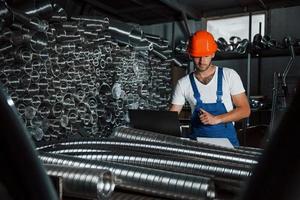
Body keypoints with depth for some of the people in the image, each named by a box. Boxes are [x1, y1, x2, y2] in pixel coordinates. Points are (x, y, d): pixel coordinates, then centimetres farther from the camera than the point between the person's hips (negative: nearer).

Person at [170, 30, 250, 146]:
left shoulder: (229, 75, 1)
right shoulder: (184, 83, 4)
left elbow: (245, 110, 1)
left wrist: (216, 119, -12)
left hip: (226, 140, -1)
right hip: (197, 140, 1)